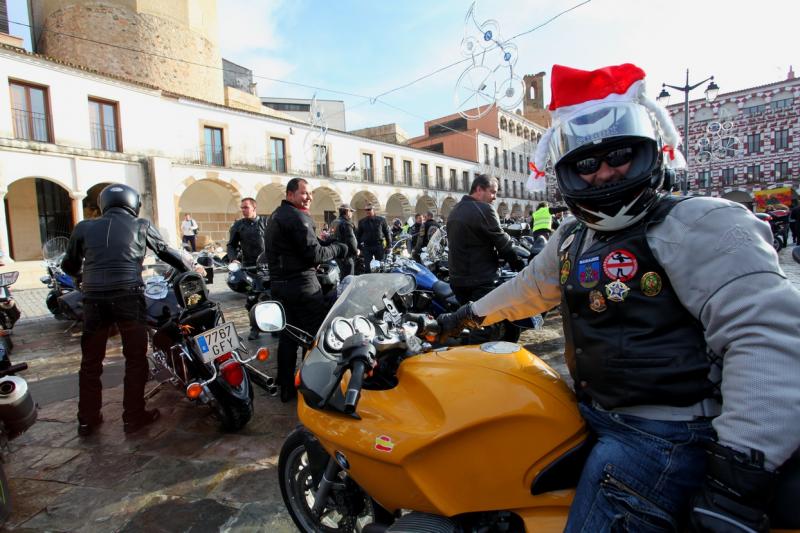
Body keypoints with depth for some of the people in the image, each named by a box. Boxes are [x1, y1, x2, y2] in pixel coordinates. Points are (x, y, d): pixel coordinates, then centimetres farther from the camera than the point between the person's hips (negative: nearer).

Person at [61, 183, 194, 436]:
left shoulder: (84, 227, 13)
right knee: (135, 359, 9)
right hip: (129, 297, -2)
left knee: (91, 361, 15)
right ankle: (134, 417, 15)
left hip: (94, 298, 3)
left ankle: (87, 420, 24)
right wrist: (188, 268, 35)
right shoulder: (141, 226, 9)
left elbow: (69, 266, 20)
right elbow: (166, 251, 20)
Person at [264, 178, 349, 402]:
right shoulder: (298, 217, -14)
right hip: (301, 283, -10)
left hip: (279, 282, 10)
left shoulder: (277, 215, 17)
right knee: (314, 335, -1)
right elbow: (314, 254, -19)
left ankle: (286, 388, 23)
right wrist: (338, 249, -5)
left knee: (288, 334, 15)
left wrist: (321, 242, 8)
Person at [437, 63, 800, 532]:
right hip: (595, 416, 8)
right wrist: (469, 314, 32)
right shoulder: (574, 237, 10)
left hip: (663, 436, -8)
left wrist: (741, 472, -29)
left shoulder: (703, 225, -15)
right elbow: (531, 287, 25)